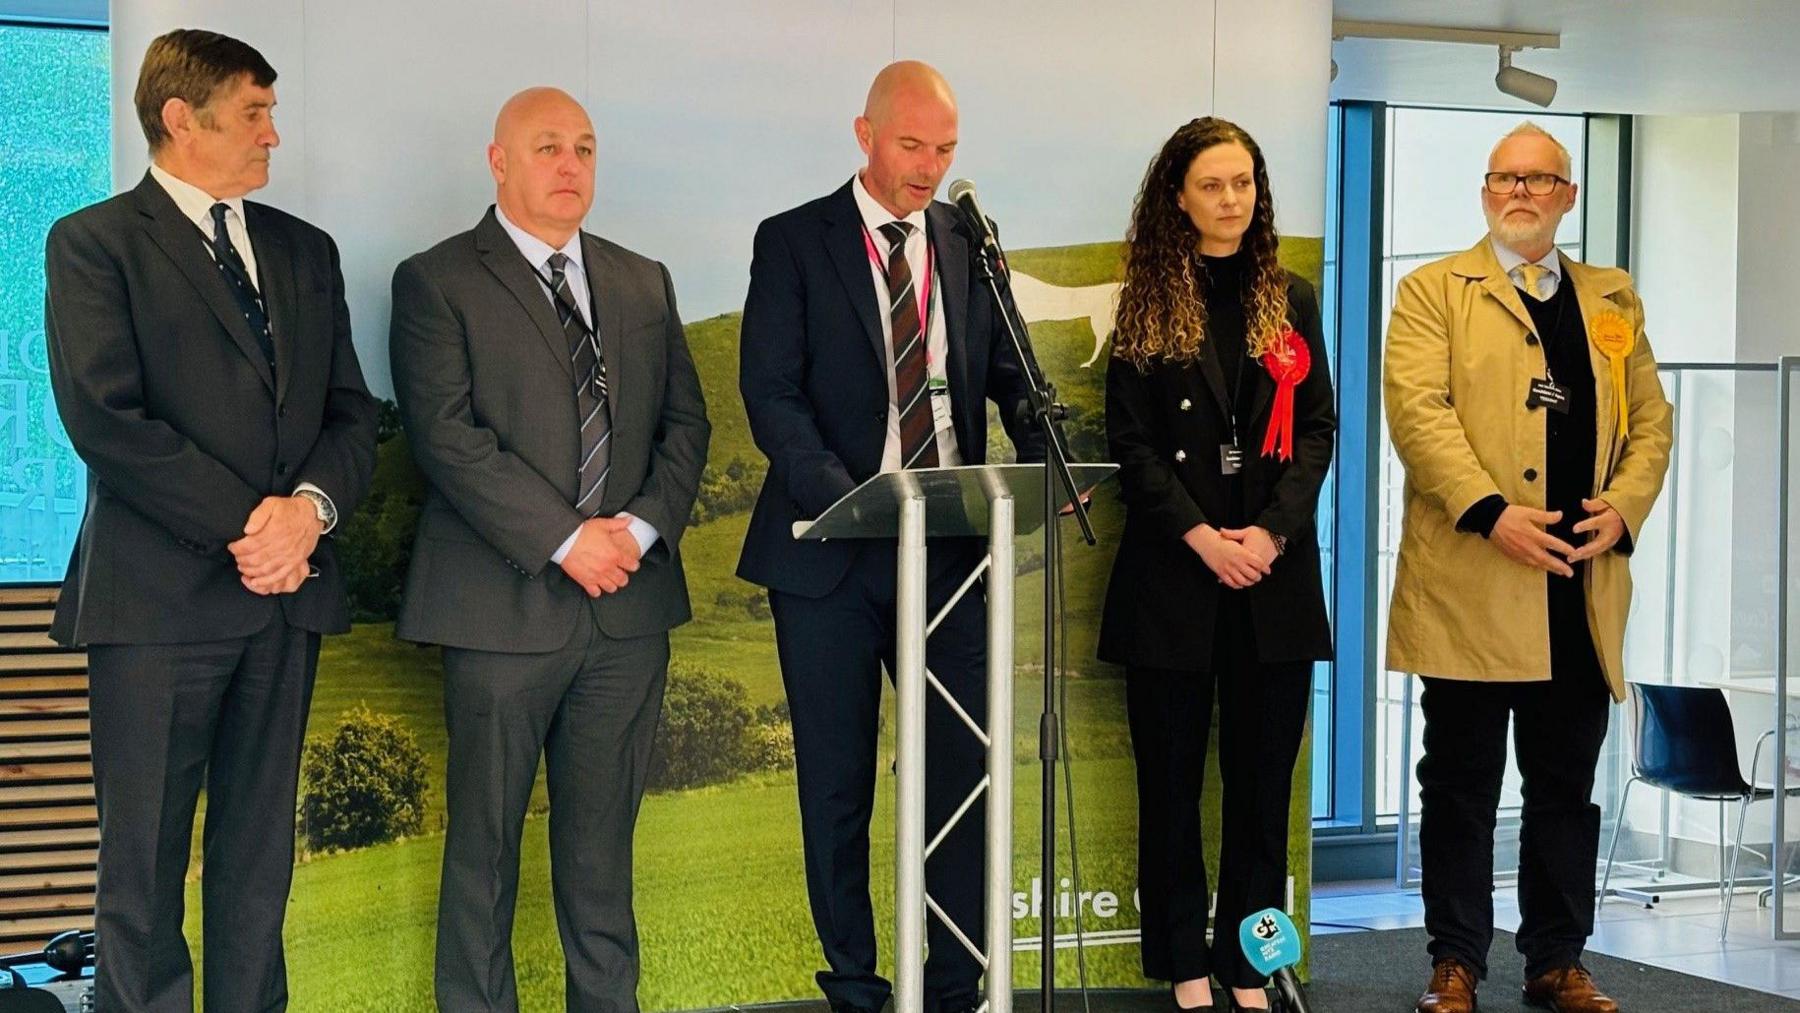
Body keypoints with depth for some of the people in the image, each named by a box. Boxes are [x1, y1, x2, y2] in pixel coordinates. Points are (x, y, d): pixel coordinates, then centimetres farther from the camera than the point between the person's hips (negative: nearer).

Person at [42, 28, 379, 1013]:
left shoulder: (305, 250, 16)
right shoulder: (95, 242, -1)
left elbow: (352, 412, 11)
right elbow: (104, 419, -12)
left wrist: (311, 505, -10)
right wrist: (243, 526, -14)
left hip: (286, 596, 5)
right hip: (158, 597, -5)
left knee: (259, 860, 9)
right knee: (143, 864, 0)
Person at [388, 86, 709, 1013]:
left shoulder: (644, 283, 16)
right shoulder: (437, 282, -1)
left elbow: (685, 422, 12)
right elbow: (448, 434, -11)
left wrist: (641, 527, -6)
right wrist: (565, 540, -16)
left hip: (630, 601, 4)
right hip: (506, 605, -4)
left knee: (603, 832, 9)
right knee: (485, 836, 3)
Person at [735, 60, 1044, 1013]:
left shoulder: (968, 241, 10)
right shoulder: (794, 241, -1)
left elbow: (1010, 376, 10)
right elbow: (772, 396, -9)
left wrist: (1047, 464, -10)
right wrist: (852, 500, -23)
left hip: (952, 550, 3)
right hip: (833, 552, -3)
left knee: (963, 771, 1)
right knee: (836, 783, 5)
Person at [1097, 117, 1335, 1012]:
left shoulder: (1289, 301, 10)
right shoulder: (1148, 306, 3)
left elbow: (1317, 429, 4)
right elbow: (1131, 443, -2)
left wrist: (1271, 531, -10)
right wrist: (1201, 536, -14)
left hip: (1274, 574, 2)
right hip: (1173, 571, -2)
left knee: (1262, 779, 4)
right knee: (1172, 779, 3)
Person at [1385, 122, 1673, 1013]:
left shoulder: (1614, 302, 17)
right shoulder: (1434, 291, 3)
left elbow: (1650, 417, 13)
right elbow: (1416, 408, -9)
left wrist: (1624, 508, -5)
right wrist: (1490, 511, -20)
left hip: (1583, 583, 4)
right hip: (1470, 584, -4)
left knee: (1567, 787, 9)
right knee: (1462, 786, 3)